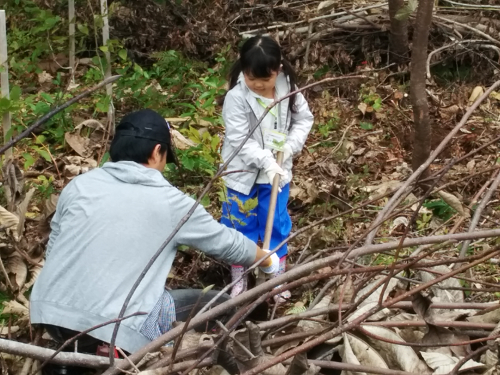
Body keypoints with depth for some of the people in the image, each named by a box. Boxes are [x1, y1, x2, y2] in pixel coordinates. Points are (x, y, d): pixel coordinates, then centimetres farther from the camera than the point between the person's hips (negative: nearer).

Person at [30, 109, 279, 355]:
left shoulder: (79, 184, 9)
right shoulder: (170, 202, 0)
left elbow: (54, 250, 16)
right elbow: (226, 243, 13)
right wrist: (269, 262, 32)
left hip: (49, 313, 6)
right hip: (114, 328, -5)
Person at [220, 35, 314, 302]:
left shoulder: (288, 89, -8)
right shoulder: (236, 97, -21)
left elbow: (304, 119, 3)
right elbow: (239, 140, -23)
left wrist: (290, 147, -13)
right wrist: (266, 161, -32)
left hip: (277, 172, 3)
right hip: (244, 175, -3)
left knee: (277, 224, 15)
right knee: (241, 227, 11)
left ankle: (278, 277, 32)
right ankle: (239, 280, 28)